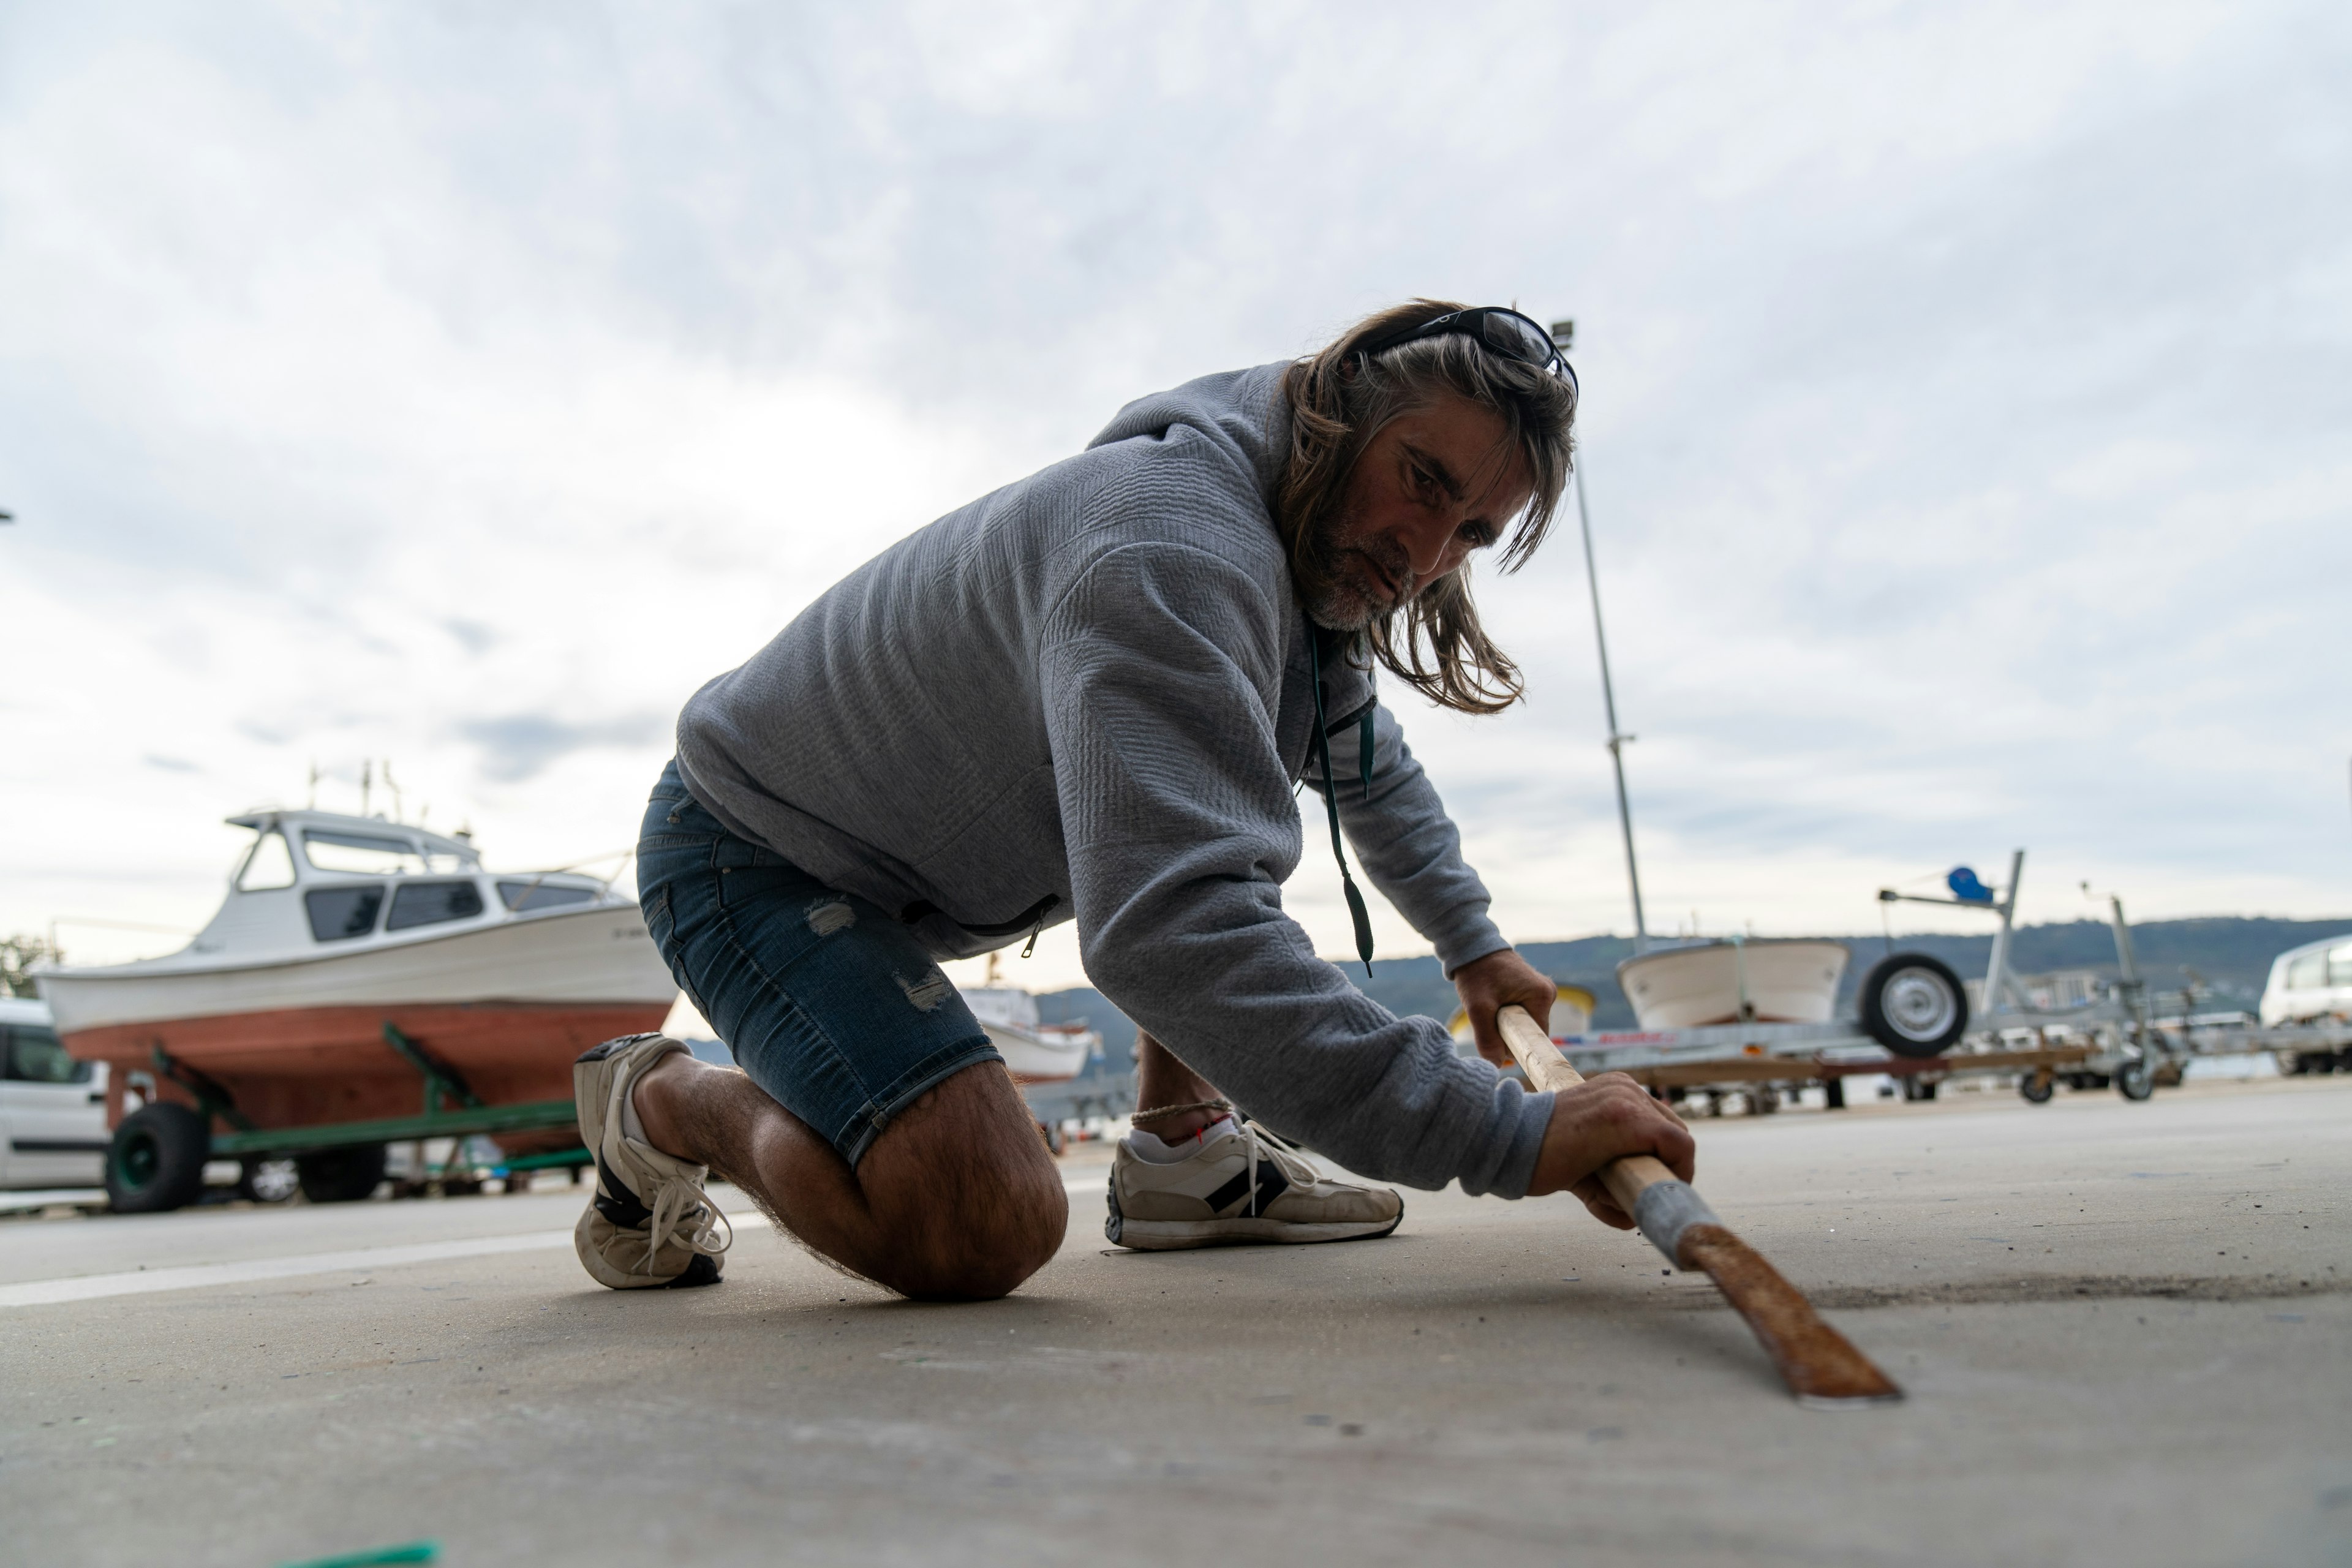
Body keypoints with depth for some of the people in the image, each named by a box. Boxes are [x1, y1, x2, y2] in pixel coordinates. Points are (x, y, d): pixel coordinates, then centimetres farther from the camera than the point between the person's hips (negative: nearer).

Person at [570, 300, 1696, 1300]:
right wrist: (1507, 1136, -42)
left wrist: (1473, 942, 18)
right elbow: (1171, 934, -43)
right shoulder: (1172, 548, -32)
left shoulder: (1329, 571, 1)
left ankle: (1181, 1151, 6)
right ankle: (669, 1101, 2)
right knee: (980, 1233, -25)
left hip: (919, 839, 9)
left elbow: (1372, 771, 23)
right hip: (750, 853, -9)